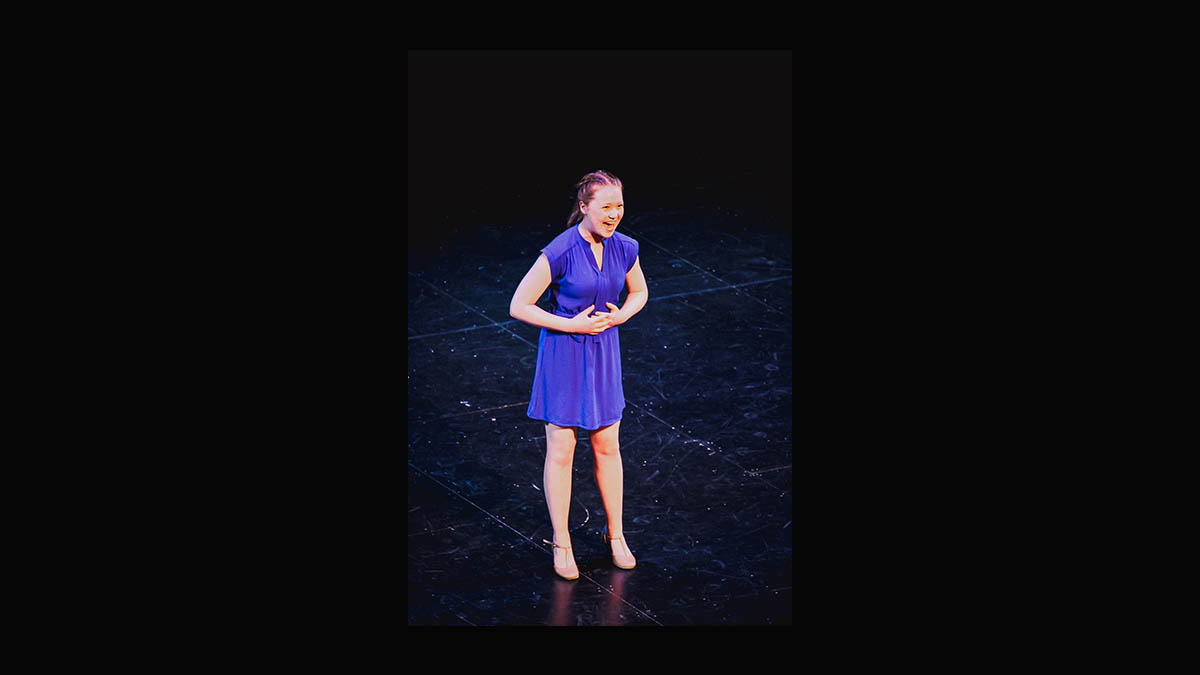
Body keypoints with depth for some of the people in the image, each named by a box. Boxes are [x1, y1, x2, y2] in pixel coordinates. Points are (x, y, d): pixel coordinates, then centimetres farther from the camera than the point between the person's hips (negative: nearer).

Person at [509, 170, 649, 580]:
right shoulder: (559, 253, -21)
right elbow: (518, 307, -16)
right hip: (563, 353, -5)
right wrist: (572, 324, -18)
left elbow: (639, 292, 15)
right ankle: (561, 543, 17)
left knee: (607, 447, 13)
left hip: (604, 351, 5)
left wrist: (619, 316, -6)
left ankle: (615, 534, 28)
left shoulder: (625, 248, -5)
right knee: (561, 451, 4)